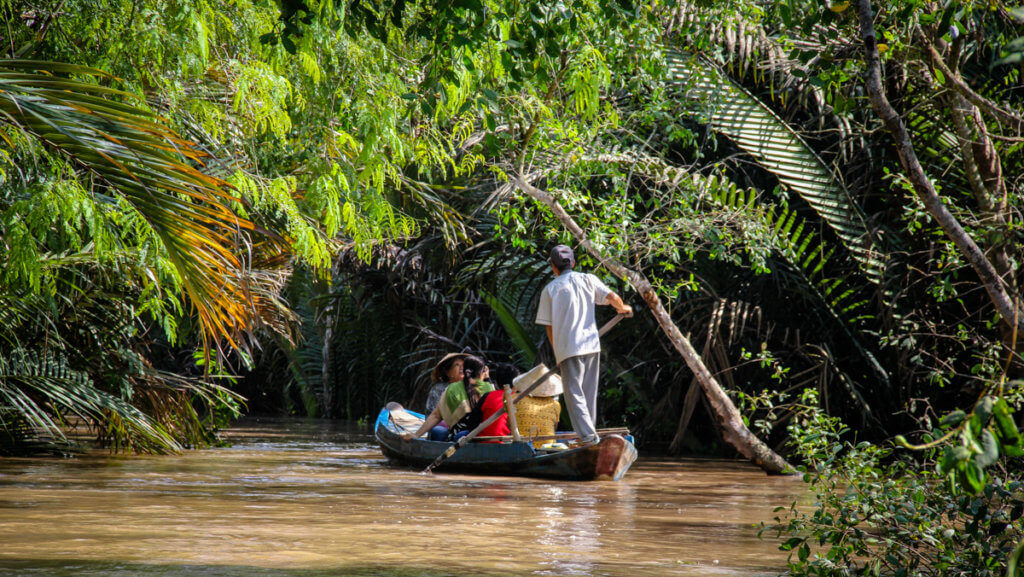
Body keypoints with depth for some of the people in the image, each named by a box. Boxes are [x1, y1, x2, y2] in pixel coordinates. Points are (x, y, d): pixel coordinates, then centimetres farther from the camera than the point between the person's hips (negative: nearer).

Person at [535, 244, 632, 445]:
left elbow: (549, 326, 5)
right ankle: (588, 434, 18)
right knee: (589, 393, 14)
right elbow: (612, 297, -2)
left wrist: (557, 353, 16)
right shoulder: (588, 280, 8)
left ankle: (587, 436, -16)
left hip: (567, 348, -3)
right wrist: (623, 308, 21)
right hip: (591, 344, 3)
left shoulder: (550, 289, 5)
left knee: (574, 393, -3)